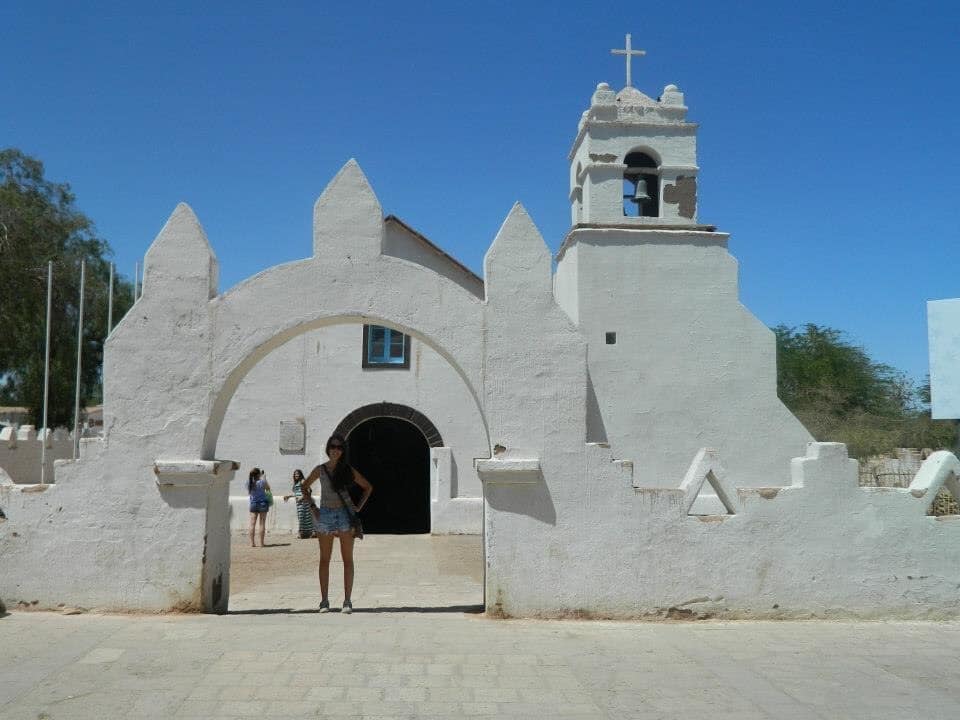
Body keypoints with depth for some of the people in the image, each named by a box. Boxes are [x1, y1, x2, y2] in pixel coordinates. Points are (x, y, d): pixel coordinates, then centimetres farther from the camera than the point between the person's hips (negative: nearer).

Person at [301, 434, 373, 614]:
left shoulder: (348, 470, 3)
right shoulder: (320, 470, 4)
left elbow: (368, 487, 12)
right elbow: (304, 487, 16)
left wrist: (359, 507, 3)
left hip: (345, 513, 0)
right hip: (325, 514, 0)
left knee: (347, 559, 0)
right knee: (324, 559, 3)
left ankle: (347, 601, 3)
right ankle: (324, 600, 8)